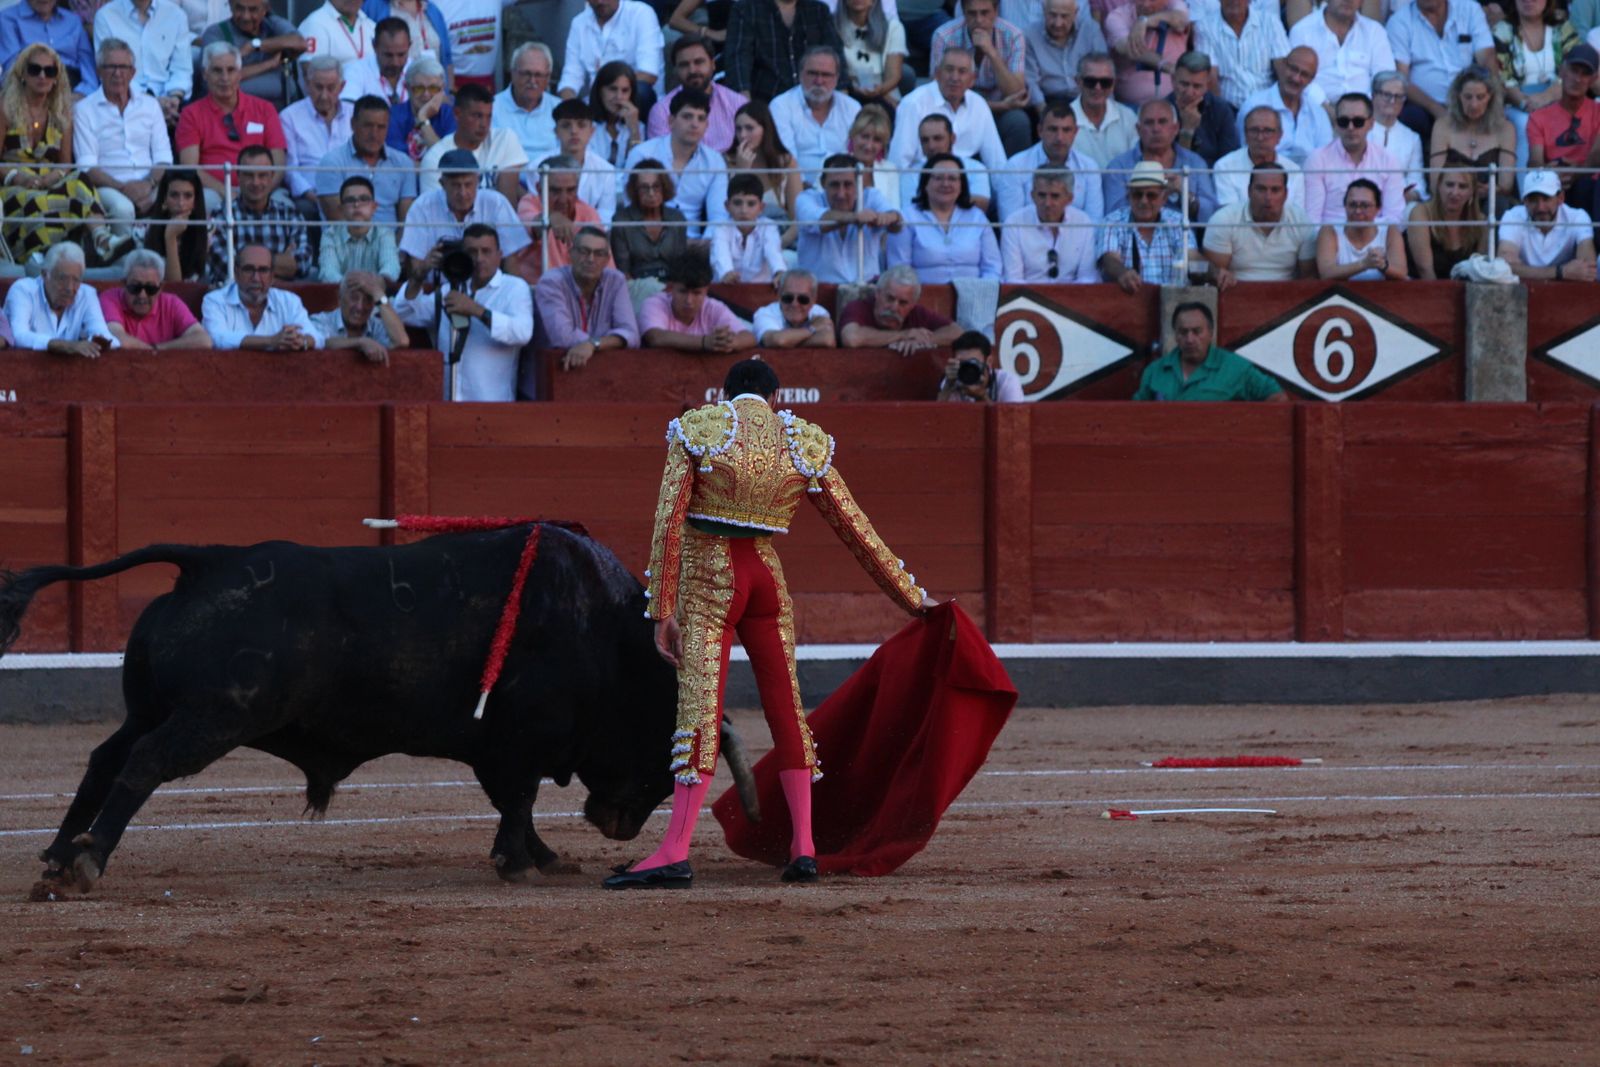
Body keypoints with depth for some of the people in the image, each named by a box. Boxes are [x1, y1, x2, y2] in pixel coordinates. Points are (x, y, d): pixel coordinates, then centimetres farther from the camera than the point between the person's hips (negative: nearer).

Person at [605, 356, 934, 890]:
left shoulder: (697, 430, -1)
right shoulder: (805, 443, 6)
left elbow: (668, 524, -8)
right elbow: (857, 530, 10)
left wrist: (662, 611, -6)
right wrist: (913, 597, 18)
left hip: (707, 579, -3)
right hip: (768, 576, 3)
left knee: (700, 707, -8)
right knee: (785, 705, 14)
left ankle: (674, 854, -15)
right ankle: (804, 847, 14)